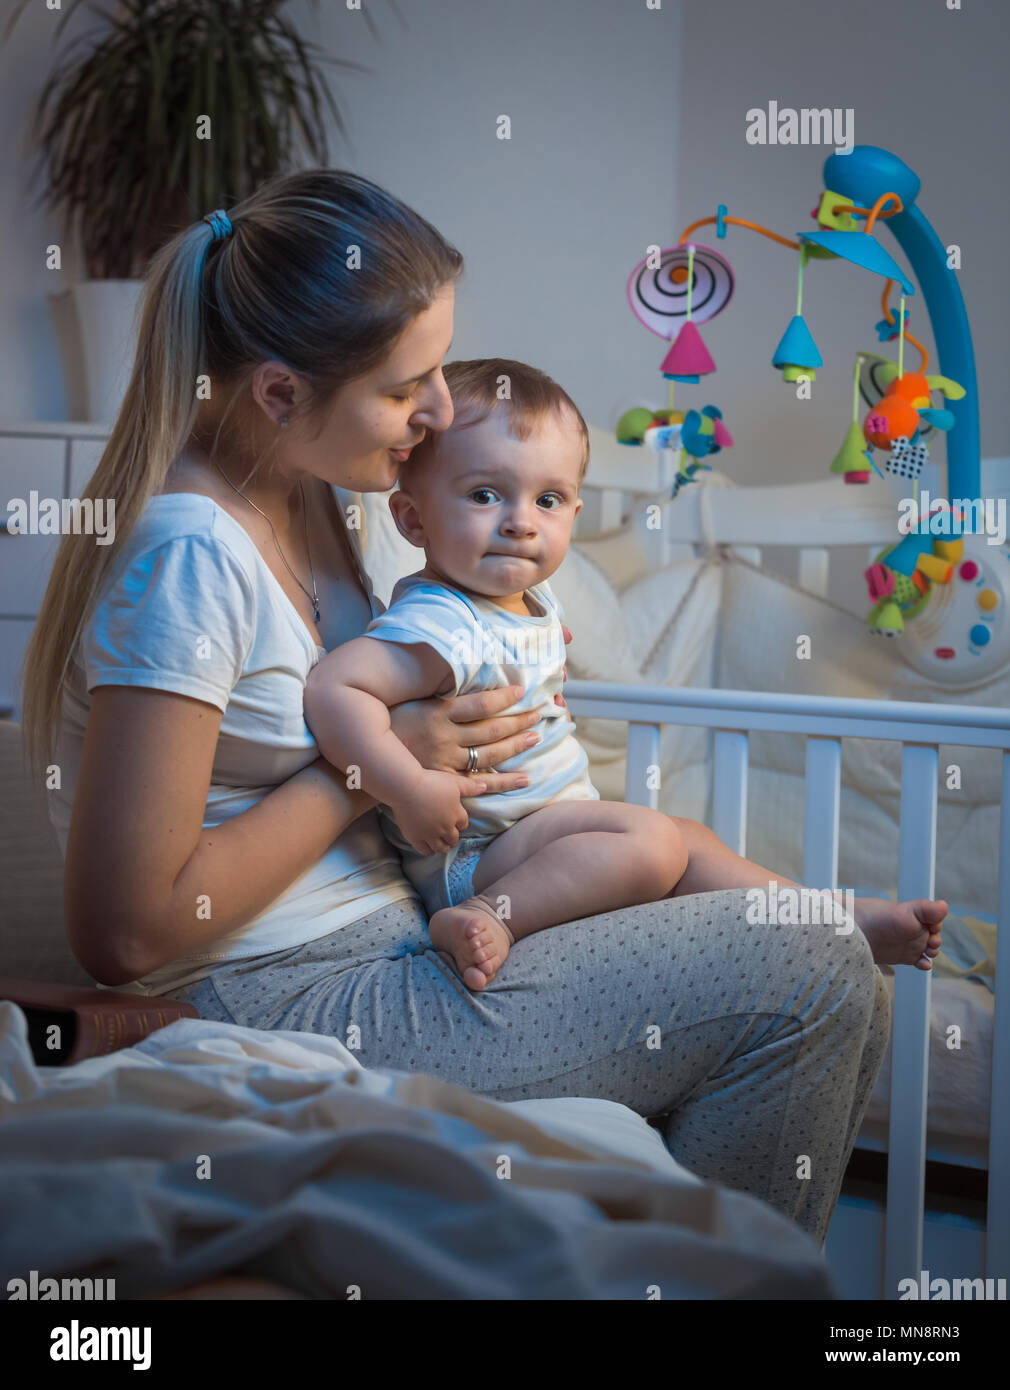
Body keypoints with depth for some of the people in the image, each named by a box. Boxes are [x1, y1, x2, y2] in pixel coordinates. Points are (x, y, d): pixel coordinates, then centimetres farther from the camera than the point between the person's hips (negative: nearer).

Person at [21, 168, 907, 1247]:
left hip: (389, 931, 10)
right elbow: (123, 931, -24)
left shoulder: (316, 485, 5)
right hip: (300, 1004, -10)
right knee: (809, 982, -12)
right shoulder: (193, 557, -24)